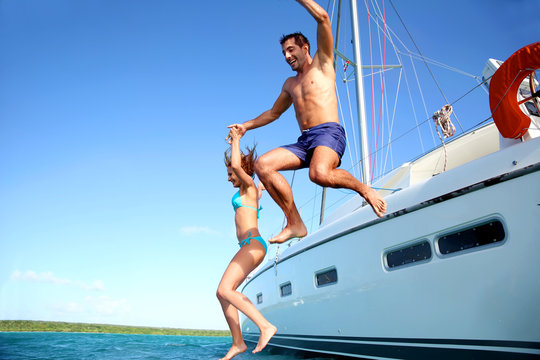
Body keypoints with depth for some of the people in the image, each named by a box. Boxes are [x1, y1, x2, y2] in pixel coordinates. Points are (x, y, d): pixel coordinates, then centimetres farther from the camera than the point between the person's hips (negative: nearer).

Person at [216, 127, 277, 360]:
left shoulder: (249, 185, -1)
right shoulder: (251, 191, 22)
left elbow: (236, 165, -19)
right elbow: (237, 165, 43)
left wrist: (236, 141, -5)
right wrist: (234, 144, 47)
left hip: (253, 244, -10)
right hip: (250, 248, 10)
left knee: (225, 290, -22)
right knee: (222, 293, 4)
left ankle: (265, 326, -23)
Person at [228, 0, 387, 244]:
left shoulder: (322, 64, 13)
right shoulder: (290, 84, 29)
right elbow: (273, 113, 40)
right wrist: (246, 126, 32)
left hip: (328, 133, -6)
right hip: (304, 141, 7)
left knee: (319, 174, -37)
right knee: (262, 165, -15)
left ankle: (364, 189, -7)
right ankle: (295, 223, -12)